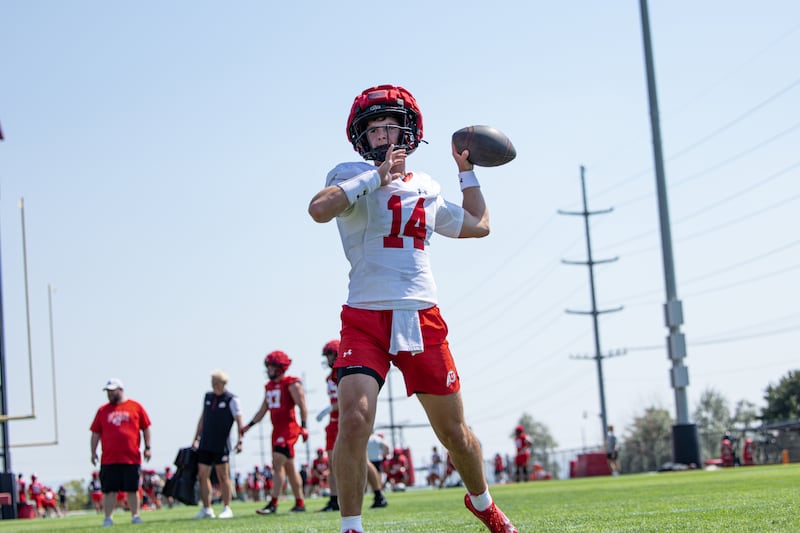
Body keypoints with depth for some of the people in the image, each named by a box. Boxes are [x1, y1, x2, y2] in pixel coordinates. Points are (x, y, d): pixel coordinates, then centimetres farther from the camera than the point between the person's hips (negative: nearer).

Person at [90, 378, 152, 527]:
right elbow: (96, 433, 11)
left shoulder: (135, 407, 6)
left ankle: (135, 516, 14)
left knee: (132, 489, 5)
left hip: (131, 457, -1)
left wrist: (147, 447, 3)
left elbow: (146, 428, 8)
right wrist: (93, 452, 4)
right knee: (109, 490, -1)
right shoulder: (103, 410, 9)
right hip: (109, 458, 1)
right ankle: (108, 518, 4)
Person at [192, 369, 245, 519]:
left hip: (221, 445, -6)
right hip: (205, 445, 6)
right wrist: (196, 439, 18)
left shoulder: (231, 399, -6)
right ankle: (206, 509, 10)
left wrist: (239, 441, -17)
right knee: (202, 475, 3)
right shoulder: (208, 396, 12)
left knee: (223, 476, -1)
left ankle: (226, 509, 6)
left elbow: (238, 421, -8)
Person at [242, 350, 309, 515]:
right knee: (289, 467, 12)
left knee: (278, 464, -14)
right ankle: (300, 503, 19)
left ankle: (273, 504, -17)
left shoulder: (292, 384, -8)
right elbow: (263, 410, 21)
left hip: (289, 428, -8)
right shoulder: (269, 386, 16)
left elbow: (302, 406, -13)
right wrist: (249, 425, 15)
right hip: (277, 430, 8)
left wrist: (303, 426, -21)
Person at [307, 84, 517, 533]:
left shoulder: (426, 188, 16)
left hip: (423, 320, 4)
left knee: (455, 432, 12)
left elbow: (479, 225, 30)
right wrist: (377, 174, -16)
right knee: (355, 420, -22)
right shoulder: (353, 176, 1)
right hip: (366, 320, -4)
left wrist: (467, 170, 28)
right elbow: (320, 209, -22)